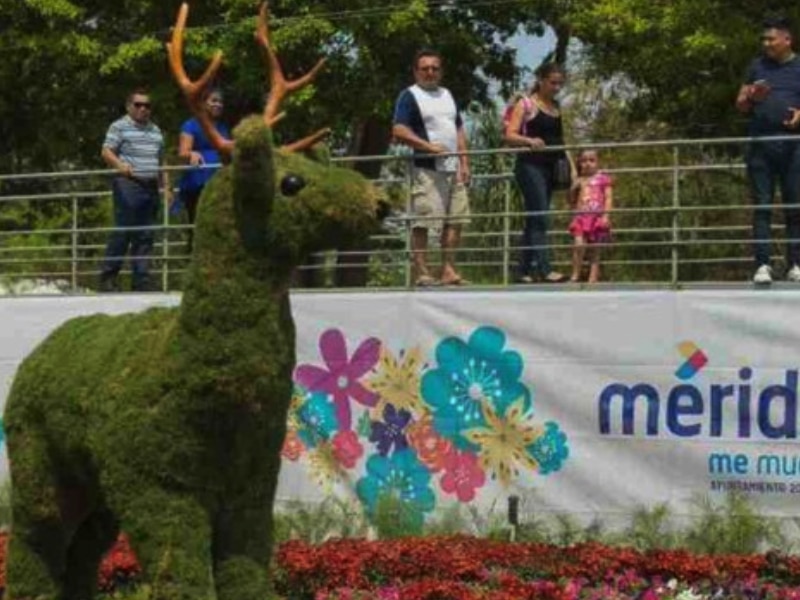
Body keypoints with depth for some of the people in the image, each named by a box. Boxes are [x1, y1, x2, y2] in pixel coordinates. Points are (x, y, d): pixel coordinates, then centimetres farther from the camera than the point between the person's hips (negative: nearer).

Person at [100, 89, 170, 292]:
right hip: (128, 185, -7)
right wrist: (119, 165, -27)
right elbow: (106, 152, -8)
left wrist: (165, 186, 18)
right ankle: (108, 277, -4)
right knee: (122, 232, -10)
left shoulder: (155, 130, 21)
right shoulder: (119, 127, 1)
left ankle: (141, 280, 7)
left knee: (146, 236, 5)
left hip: (151, 187, 7)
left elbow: (161, 161, 26)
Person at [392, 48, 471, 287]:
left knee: (455, 220, 6)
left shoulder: (447, 95, 21)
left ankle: (448, 270, 12)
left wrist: (464, 163, 12)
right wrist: (429, 146, -20)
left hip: (453, 169, 8)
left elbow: (459, 130, 23)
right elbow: (399, 131, -12)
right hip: (426, 169, -8)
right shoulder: (409, 96, -1)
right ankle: (422, 273, -8)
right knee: (422, 223, -9)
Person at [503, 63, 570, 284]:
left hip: (549, 167, 8)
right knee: (539, 218, -15)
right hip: (530, 166, -8)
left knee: (534, 221, 8)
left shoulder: (556, 107, 17)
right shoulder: (526, 104, -4)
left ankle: (524, 271, 12)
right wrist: (529, 140, -29)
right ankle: (544, 269, -22)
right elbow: (510, 135, -11)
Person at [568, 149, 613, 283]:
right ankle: (575, 275, -11)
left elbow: (608, 198, 0)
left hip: (597, 218, -1)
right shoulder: (579, 181, 13)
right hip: (581, 217, 1)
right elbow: (572, 200, 18)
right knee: (579, 244, -19)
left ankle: (593, 278, 6)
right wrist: (574, 188, 1)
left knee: (595, 250, 3)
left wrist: (606, 215, -12)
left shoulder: (603, 179, 5)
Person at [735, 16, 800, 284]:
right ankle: (762, 265, -4)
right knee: (761, 206, -2)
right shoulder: (757, 67, 14)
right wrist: (752, 97, -7)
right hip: (760, 146, 1)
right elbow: (740, 105, 15)